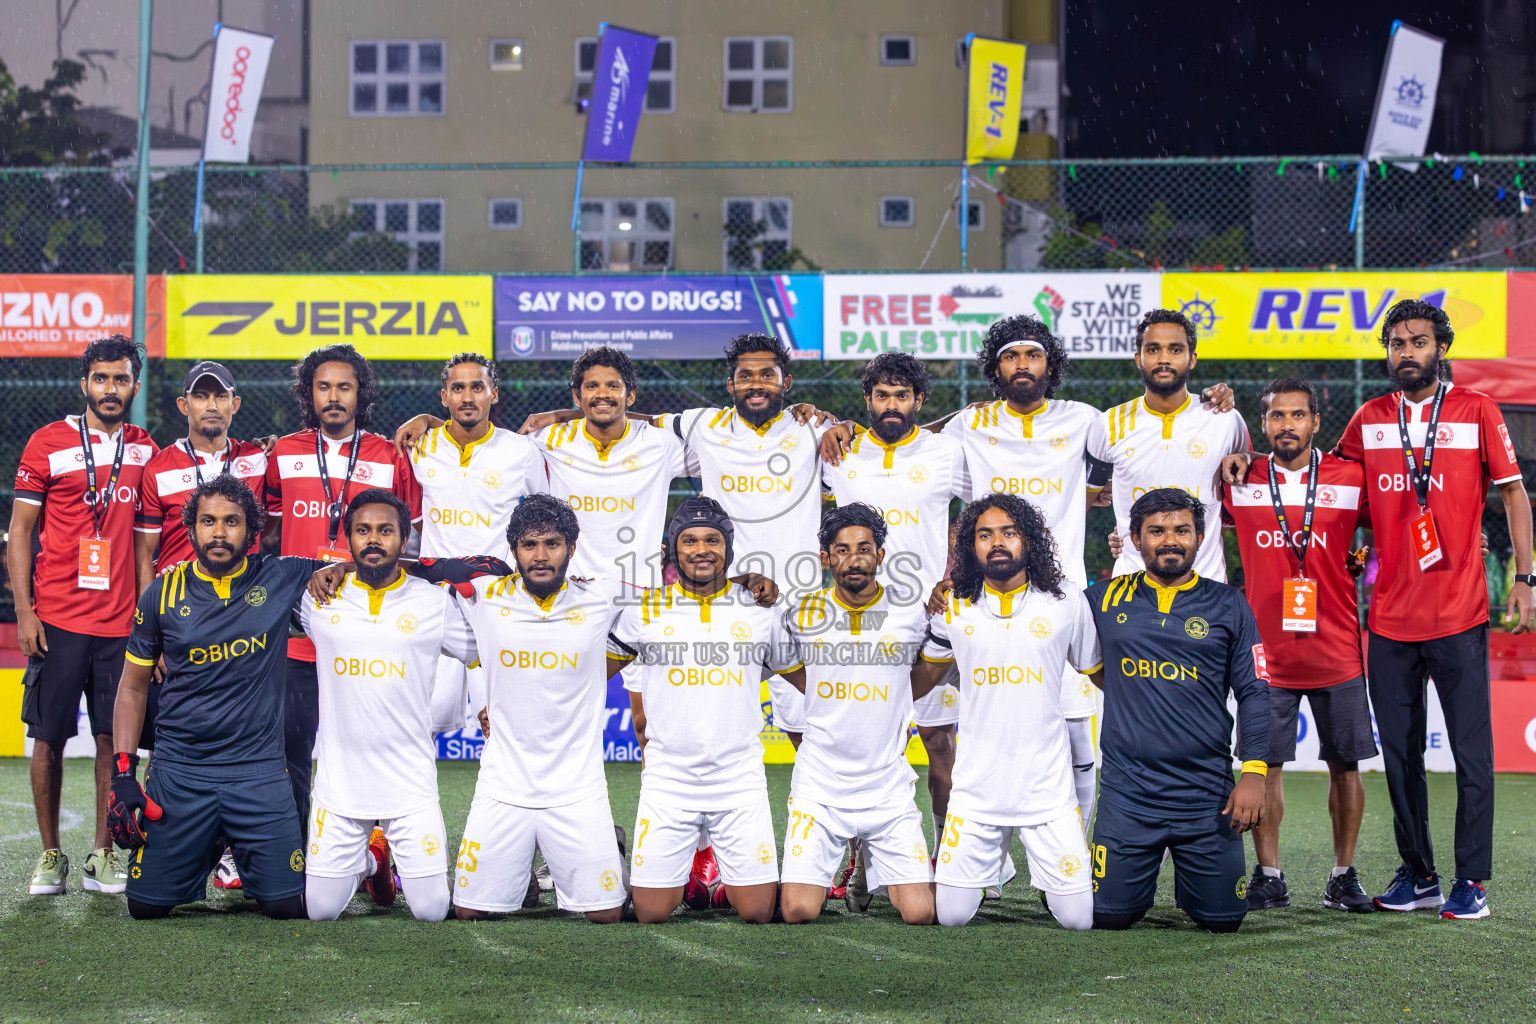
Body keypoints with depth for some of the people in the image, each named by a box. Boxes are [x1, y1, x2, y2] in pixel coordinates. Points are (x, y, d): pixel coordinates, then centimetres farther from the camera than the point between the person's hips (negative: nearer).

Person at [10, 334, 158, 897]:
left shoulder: (144, 449, 9)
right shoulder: (48, 444, -1)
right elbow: (20, 531, 1)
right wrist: (24, 612, -6)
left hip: (121, 620, 2)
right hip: (58, 618, -2)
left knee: (114, 739, 2)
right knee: (49, 738, 1)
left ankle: (103, 855, 10)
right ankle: (50, 856, 11)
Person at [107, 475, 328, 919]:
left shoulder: (279, 579, 0)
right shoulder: (162, 595, 2)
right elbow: (132, 687, 9)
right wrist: (123, 772, 1)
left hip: (259, 770, -1)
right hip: (179, 769, 1)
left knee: (288, 905, -7)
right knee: (147, 905, -2)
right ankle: (204, 855, 30)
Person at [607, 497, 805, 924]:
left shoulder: (761, 611, 5)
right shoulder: (646, 609, 2)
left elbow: (804, 681, 16)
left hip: (740, 779, 0)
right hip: (668, 778, 0)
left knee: (757, 912, -4)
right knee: (651, 914, -3)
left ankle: (723, 885, 29)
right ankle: (687, 873, 29)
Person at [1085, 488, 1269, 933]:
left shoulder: (1228, 605, 4)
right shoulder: (1106, 600, 5)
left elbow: (1255, 692, 3)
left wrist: (1254, 772, -5)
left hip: (1207, 794, 0)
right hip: (1127, 792, 0)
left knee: (1222, 917, 2)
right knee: (1111, 915, 0)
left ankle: (1188, 874, 36)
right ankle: (1144, 875, 33)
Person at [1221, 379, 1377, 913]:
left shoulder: (1350, 478, 1)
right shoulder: (1239, 480, 2)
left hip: (1336, 650, 0)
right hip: (1267, 649, 0)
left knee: (1344, 763, 3)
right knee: (1265, 764, 0)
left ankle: (1343, 878, 14)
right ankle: (1268, 877, 10)